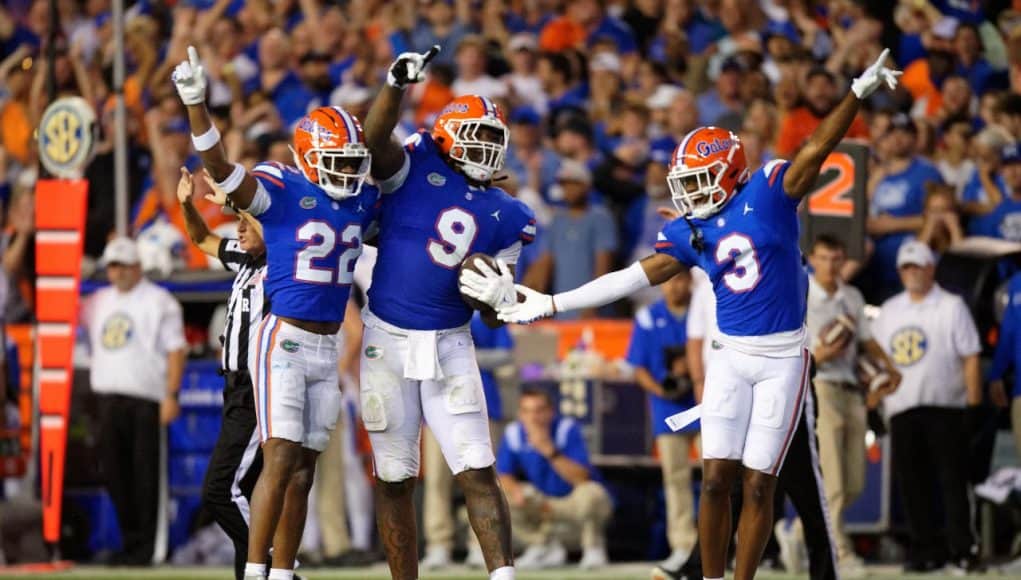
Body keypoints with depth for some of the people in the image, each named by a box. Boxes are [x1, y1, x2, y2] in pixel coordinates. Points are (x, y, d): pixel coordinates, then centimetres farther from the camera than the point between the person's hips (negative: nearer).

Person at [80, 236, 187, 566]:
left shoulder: (159, 301, -1)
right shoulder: (101, 301, 18)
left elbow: (176, 350, -6)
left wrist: (171, 396, -15)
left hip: (146, 399, -7)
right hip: (108, 397, 7)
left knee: (147, 473, -7)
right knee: (113, 470, 6)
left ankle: (149, 547, -5)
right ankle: (130, 540, 16)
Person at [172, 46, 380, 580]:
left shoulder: (364, 201, 7)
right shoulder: (280, 191, -12)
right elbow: (220, 168, -25)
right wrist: (196, 105, -39)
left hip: (328, 349, 6)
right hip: (283, 341, -6)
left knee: (303, 470, 9)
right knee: (280, 461, -13)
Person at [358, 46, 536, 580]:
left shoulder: (505, 216, 6)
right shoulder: (416, 168, -3)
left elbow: (496, 314, 10)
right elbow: (374, 140, -25)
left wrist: (496, 298, -14)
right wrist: (397, 84, -40)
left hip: (449, 346, 2)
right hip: (388, 341, -2)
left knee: (478, 471, -8)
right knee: (394, 479, 6)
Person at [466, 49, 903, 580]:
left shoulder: (768, 192, -6)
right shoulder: (689, 232, 3)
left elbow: (816, 149, -13)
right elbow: (632, 278, 3)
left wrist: (858, 92, -24)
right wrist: (550, 305, -1)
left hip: (783, 356, -3)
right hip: (730, 355, 3)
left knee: (758, 484, -1)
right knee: (716, 479, -2)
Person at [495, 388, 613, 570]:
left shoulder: (568, 429, -21)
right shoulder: (513, 434, -10)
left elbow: (581, 479, -30)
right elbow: (504, 477, -2)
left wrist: (550, 451, -39)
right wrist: (516, 490, -26)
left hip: (574, 502, -4)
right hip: (545, 505, 4)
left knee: (590, 492, -36)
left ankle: (594, 547, -7)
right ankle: (547, 547, 3)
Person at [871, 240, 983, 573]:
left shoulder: (951, 307, 3)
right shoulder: (889, 311, 17)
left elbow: (970, 357, -1)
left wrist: (973, 403, -9)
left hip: (945, 408, -4)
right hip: (902, 409, 4)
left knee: (952, 481, -7)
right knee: (912, 483, 3)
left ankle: (961, 551, -6)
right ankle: (925, 550, 8)